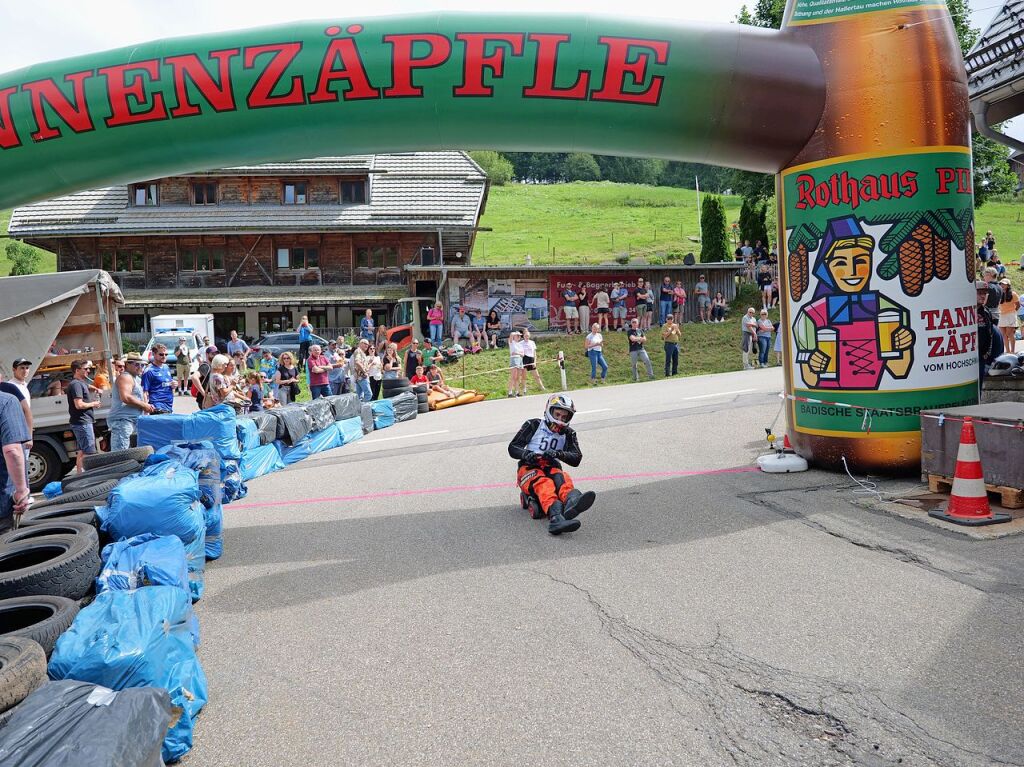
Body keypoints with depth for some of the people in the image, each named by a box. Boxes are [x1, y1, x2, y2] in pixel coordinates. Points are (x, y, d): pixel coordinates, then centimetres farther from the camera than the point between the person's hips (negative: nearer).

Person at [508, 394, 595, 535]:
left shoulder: (568, 434, 15)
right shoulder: (534, 425, 8)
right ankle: (556, 517, -66)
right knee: (543, 483, -36)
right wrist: (526, 454, -19)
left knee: (563, 478, -33)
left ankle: (572, 502, -69)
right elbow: (512, 448, 4)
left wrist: (558, 453, -18)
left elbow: (576, 459, 1)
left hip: (552, 468, 3)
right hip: (529, 468, -2)